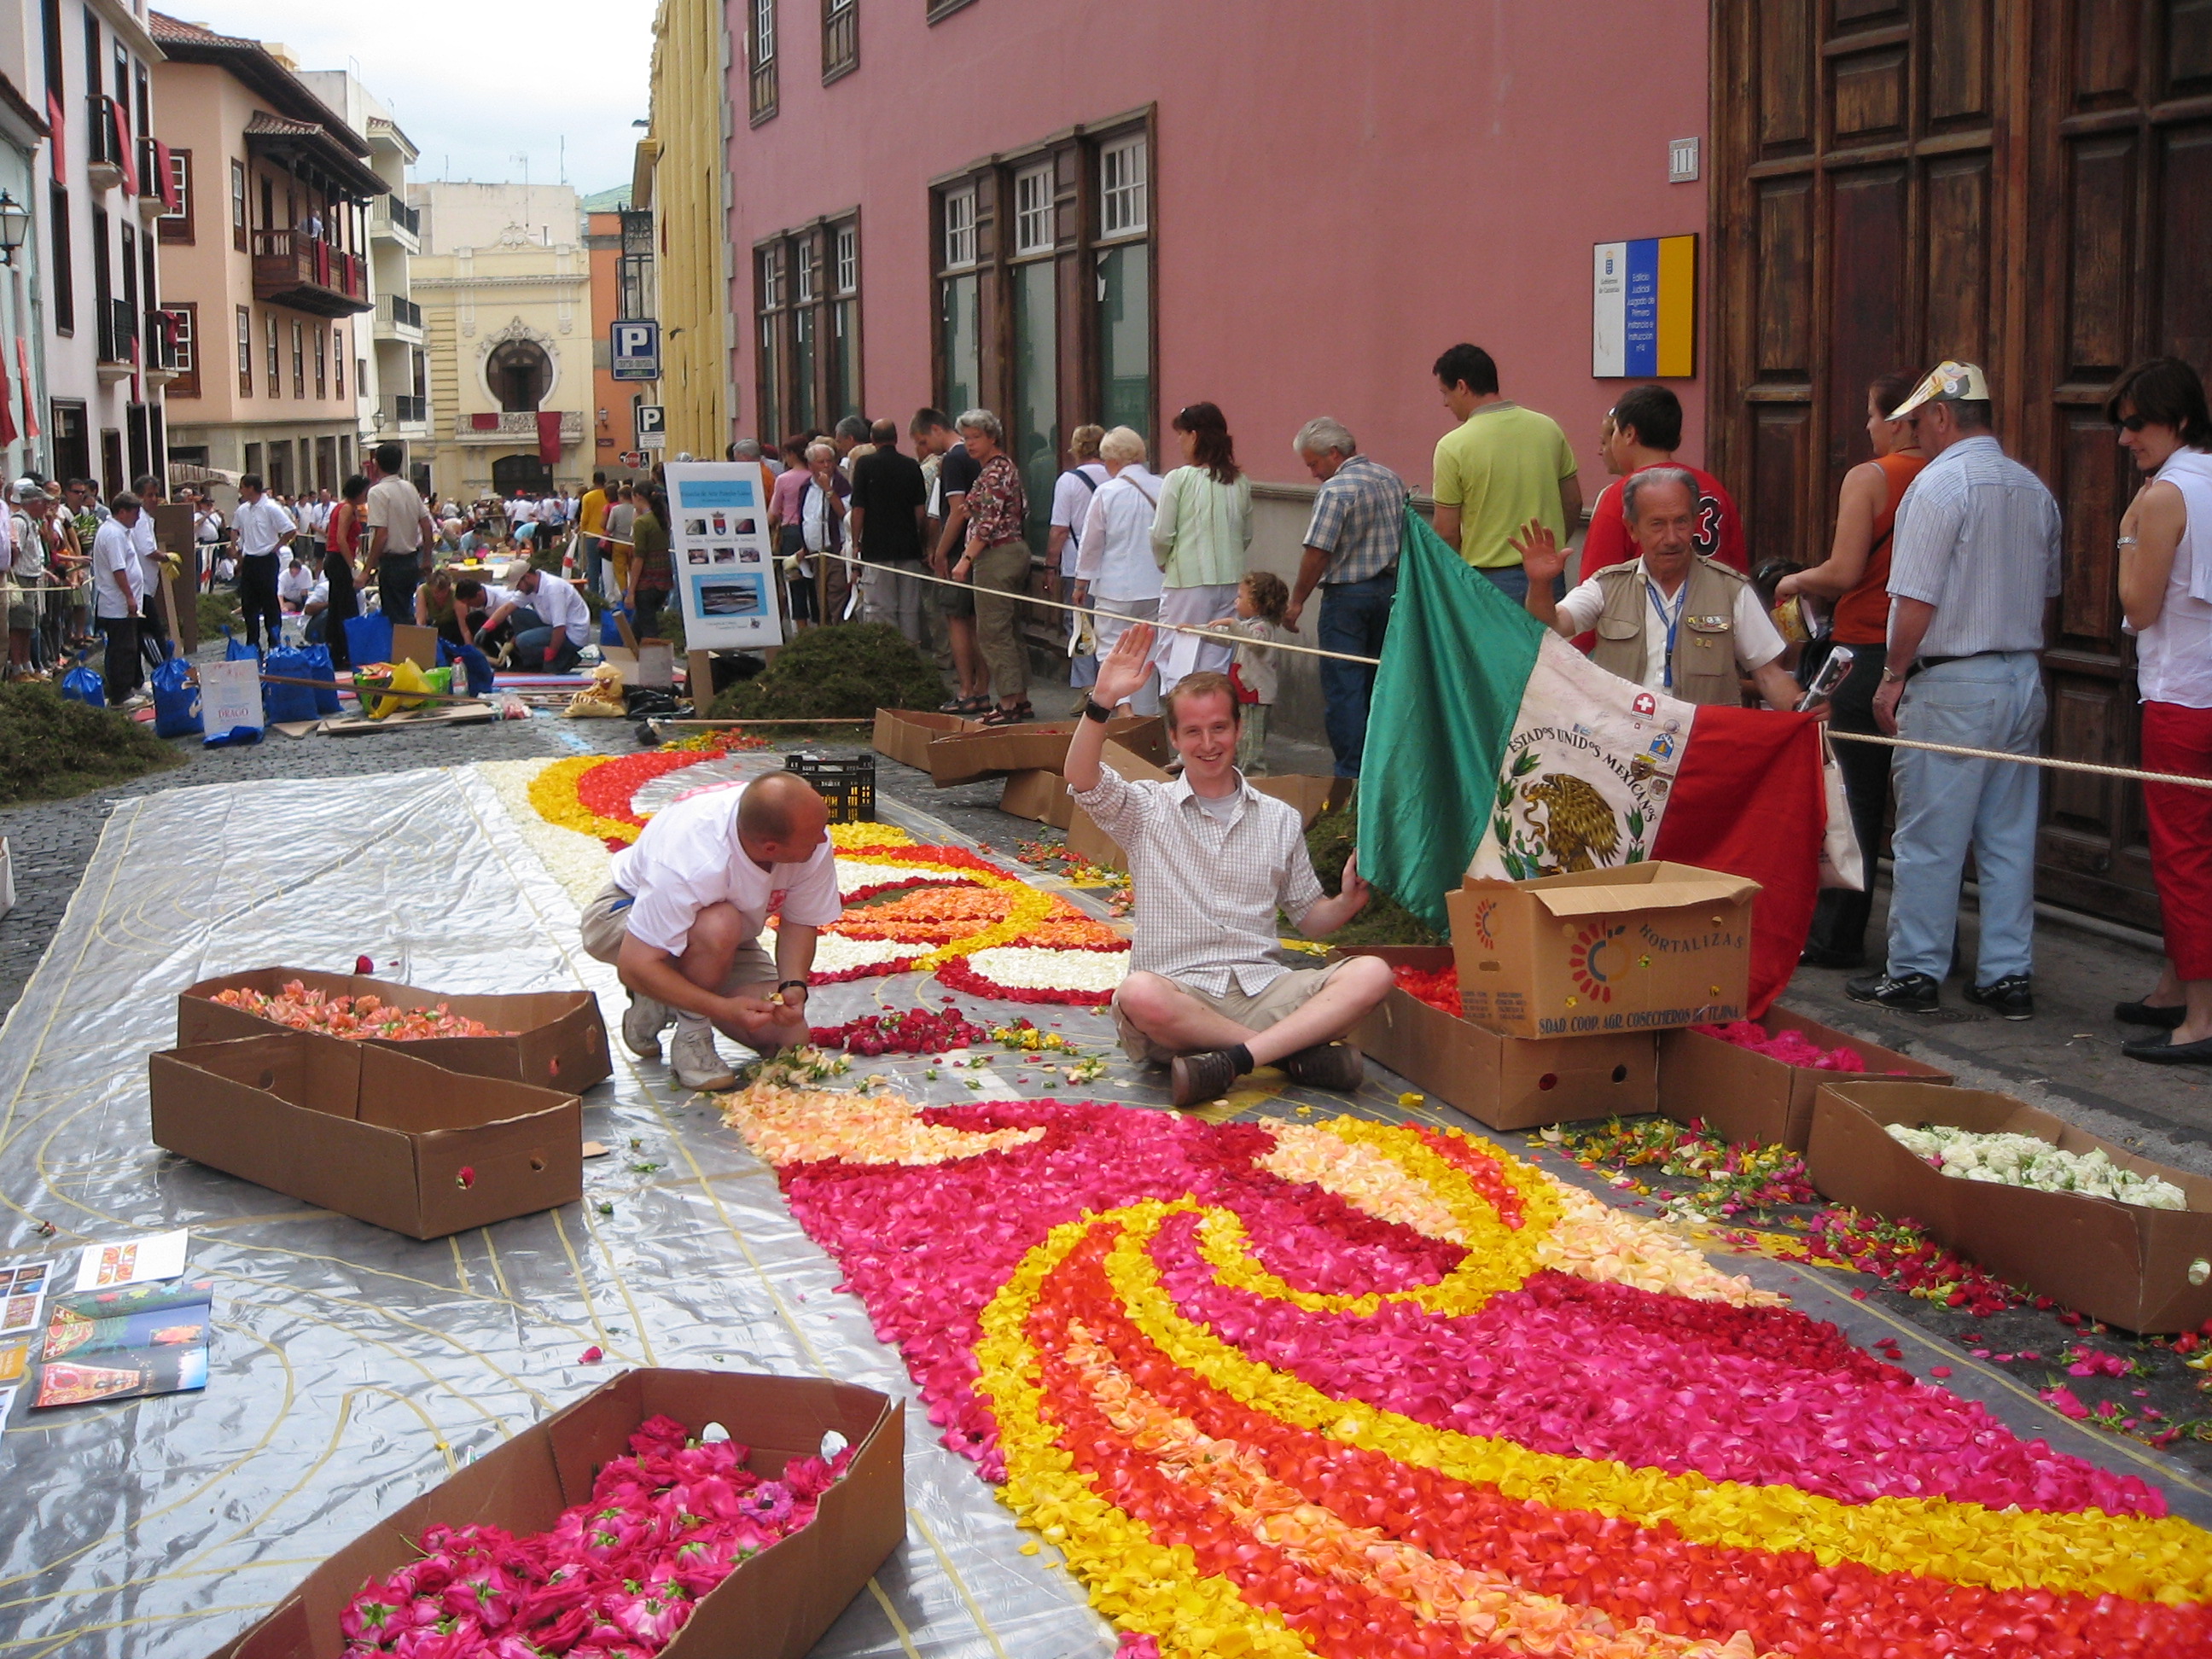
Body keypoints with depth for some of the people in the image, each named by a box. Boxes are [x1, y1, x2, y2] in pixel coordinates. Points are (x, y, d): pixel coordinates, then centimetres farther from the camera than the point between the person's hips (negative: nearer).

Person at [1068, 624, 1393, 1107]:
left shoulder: (1281, 819, 16)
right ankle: (1298, 1052, -24)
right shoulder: (1147, 810, 8)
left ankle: (1229, 1061, -32)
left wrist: (1348, 902, -3)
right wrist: (1103, 701, -27)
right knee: (1139, 994, -38)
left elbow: (1310, 918, 20)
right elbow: (1082, 780, -12)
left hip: (1263, 991, 3)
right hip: (1178, 993, -2)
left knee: (1372, 973, -22)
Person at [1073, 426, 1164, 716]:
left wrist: (1081, 583, 7)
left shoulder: (1107, 492, -10)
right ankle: (1146, 715, 16)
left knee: (1111, 651, 0)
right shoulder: (1163, 489, 0)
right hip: (1155, 586, 5)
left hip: (1116, 586, -5)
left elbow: (1091, 543, -4)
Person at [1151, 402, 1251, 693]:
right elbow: (1247, 536, 11)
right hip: (1230, 581, 5)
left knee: (1175, 660, 3)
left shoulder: (1178, 479, -10)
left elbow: (1161, 536, -7)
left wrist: (1163, 562, 11)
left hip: (1187, 583, -5)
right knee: (1217, 663, 9)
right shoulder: (1240, 482, 4)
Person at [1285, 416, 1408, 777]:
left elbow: (1318, 553, -18)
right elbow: (1407, 538, 15)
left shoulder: (1336, 490, -16)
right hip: (1392, 591, 8)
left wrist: (1297, 602, -10)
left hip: (1348, 595, -8)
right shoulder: (1392, 480, 9)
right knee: (1378, 683, 14)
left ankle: (1351, 775, -2)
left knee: (1343, 686, -2)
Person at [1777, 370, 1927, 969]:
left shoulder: (1869, 478, -10)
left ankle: (1837, 937, 10)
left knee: (1853, 801, 3)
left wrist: (1795, 582, 3)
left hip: (1866, 654, -5)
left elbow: (1843, 572, -17)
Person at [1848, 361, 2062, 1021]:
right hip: (2024, 680, 7)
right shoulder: (2034, 489, 10)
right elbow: (2046, 593, 18)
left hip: (1953, 686, -7)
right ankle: (2008, 974, 15)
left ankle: (1915, 974, 6)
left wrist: (1893, 677, -7)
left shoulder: (1939, 484, -13)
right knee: (2010, 836, 10)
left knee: (1928, 839, 0)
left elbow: (1916, 600, -16)